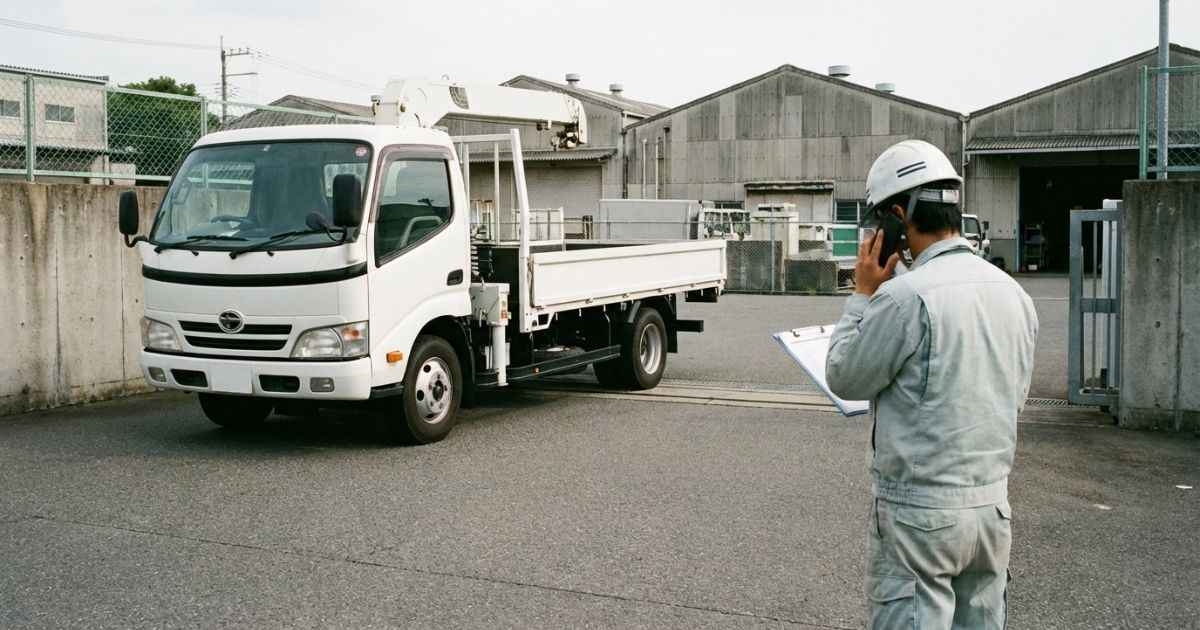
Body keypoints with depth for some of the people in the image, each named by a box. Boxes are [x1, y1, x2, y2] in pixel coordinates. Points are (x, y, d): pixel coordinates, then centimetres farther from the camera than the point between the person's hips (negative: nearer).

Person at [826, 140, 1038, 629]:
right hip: (993, 503, 7)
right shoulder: (1013, 293, 5)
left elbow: (844, 378, -7)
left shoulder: (906, 295, -19)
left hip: (920, 511, -7)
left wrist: (863, 294, 0)